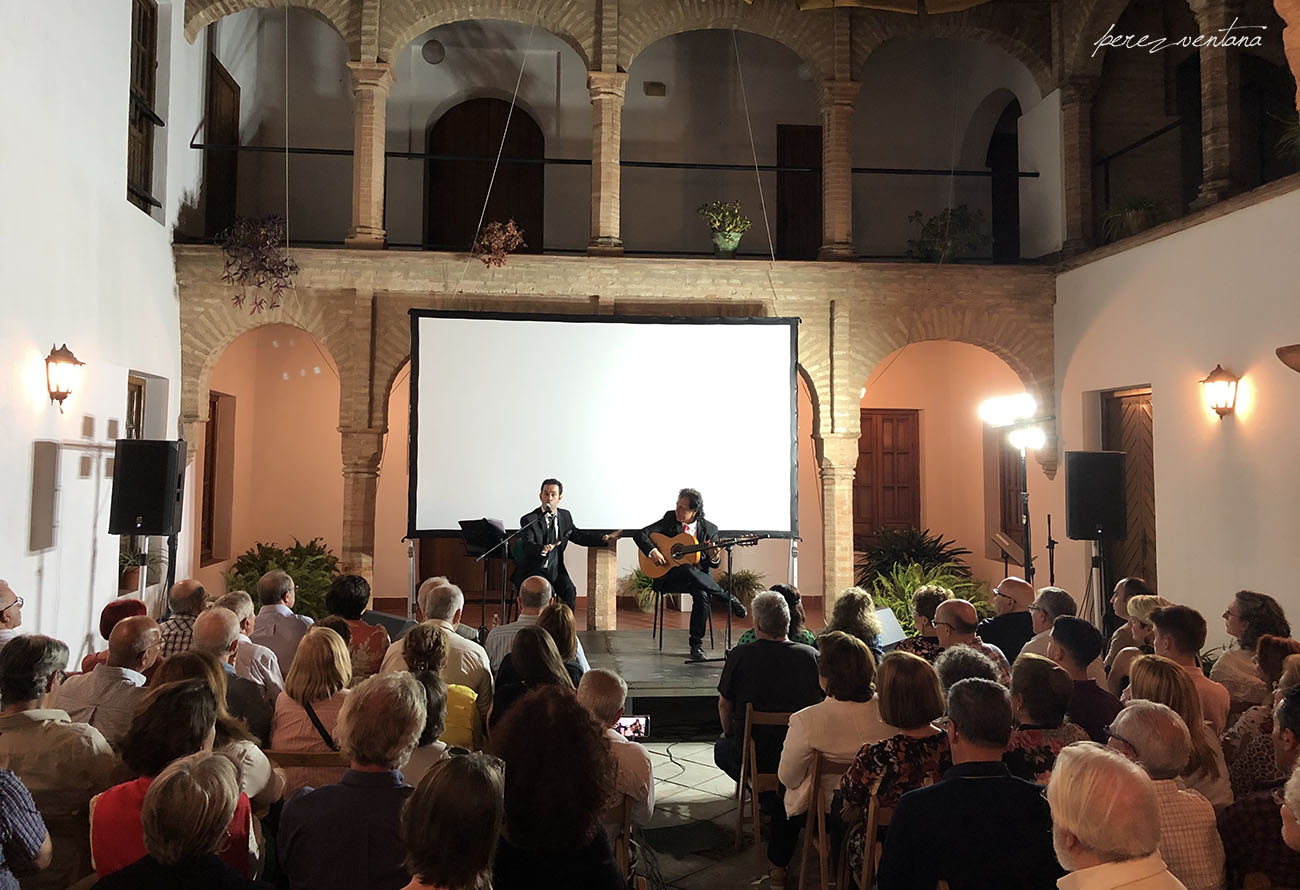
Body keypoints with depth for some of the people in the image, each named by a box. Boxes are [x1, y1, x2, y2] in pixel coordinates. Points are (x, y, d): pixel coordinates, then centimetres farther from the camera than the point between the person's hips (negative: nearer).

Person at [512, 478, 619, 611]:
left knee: (570, 592, -22)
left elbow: (578, 536, 19)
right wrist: (542, 549, -49)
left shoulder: (565, 516, 6)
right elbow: (527, 545, -27)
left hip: (555, 569, 4)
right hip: (532, 569, -4)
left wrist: (603, 538, 10)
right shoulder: (529, 520, -12)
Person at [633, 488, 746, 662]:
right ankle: (729, 600, -17)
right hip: (669, 577, 0)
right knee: (689, 570, -36)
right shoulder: (670, 518, 0)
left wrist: (714, 558, -19)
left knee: (702, 595, -34)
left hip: (699, 577, 1)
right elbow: (641, 534, -3)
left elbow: (714, 564, 6)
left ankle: (696, 644, -18)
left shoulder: (709, 529, 0)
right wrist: (652, 551, -22)